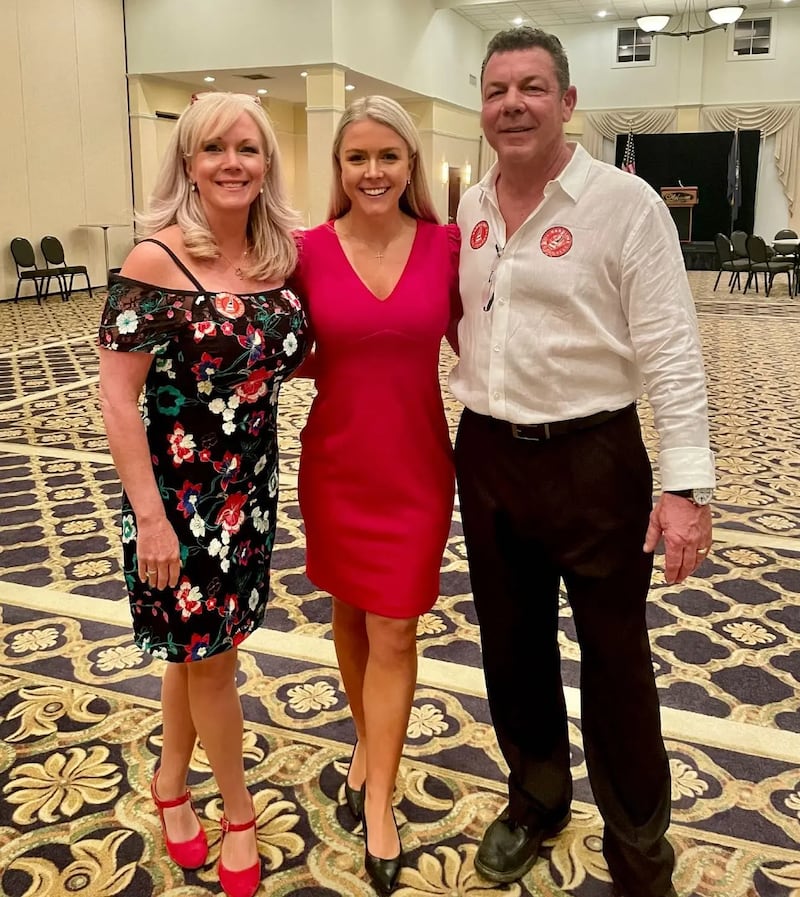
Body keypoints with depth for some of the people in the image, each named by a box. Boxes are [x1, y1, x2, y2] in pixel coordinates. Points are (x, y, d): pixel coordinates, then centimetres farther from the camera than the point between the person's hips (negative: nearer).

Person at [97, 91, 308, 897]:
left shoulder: (280, 257, 2)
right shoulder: (157, 259, -16)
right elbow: (116, 396, -17)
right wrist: (149, 517, -19)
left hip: (250, 484, 6)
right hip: (178, 492, -5)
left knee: (203, 644, 19)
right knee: (206, 654, 9)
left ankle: (171, 782, 43)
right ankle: (238, 812, 32)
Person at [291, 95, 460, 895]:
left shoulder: (445, 245, -4)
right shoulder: (309, 251, -5)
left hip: (416, 464, -1)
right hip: (336, 461, 1)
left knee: (393, 630, 4)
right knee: (348, 611, 17)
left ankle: (377, 804, 19)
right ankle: (368, 743, 42)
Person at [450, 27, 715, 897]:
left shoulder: (624, 202, -10)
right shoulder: (468, 209, 7)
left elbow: (671, 351, -13)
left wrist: (685, 481, -19)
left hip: (593, 457, -5)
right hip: (486, 454, 6)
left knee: (614, 660, 6)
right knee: (511, 643, 17)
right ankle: (536, 797, 41)